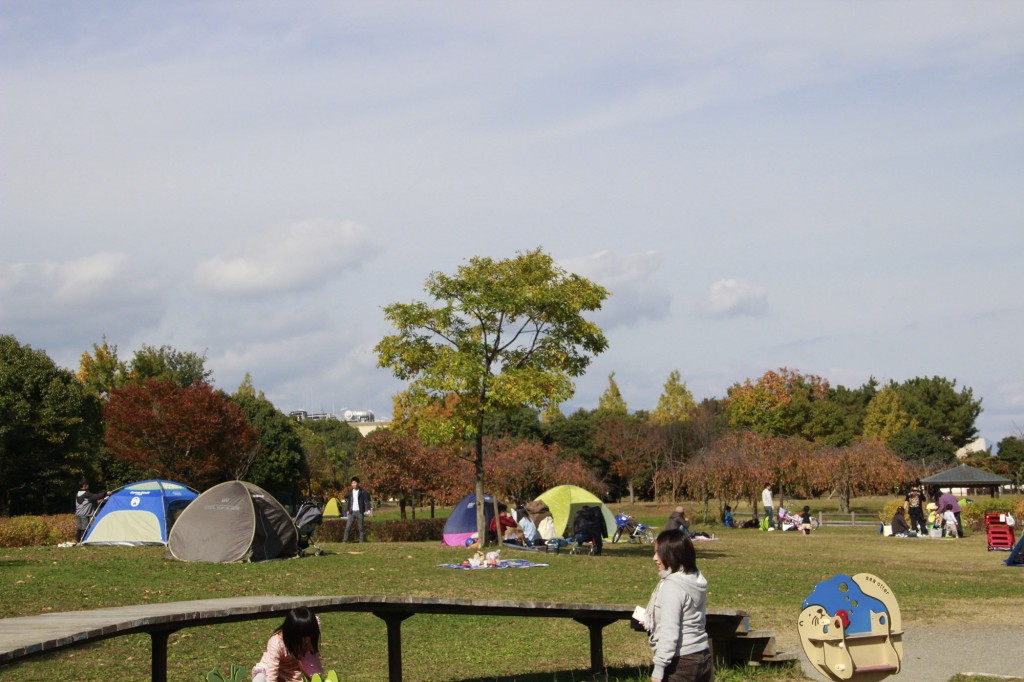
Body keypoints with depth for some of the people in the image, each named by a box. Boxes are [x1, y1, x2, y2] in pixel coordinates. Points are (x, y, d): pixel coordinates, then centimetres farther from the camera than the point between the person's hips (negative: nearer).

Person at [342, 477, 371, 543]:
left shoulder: (362, 492, -4)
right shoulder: (350, 492, 9)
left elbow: (366, 501, -4)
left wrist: (368, 510, -14)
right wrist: (348, 510, 15)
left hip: (359, 512, -3)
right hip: (352, 512, 3)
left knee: (361, 527, 1)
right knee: (348, 527, -5)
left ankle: (361, 541, 7)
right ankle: (345, 541, -3)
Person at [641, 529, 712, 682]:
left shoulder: (672, 586, -19)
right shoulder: (696, 580, 7)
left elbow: (669, 633, -21)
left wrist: (658, 669, -18)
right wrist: (651, 621, 23)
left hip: (680, 662, -9)